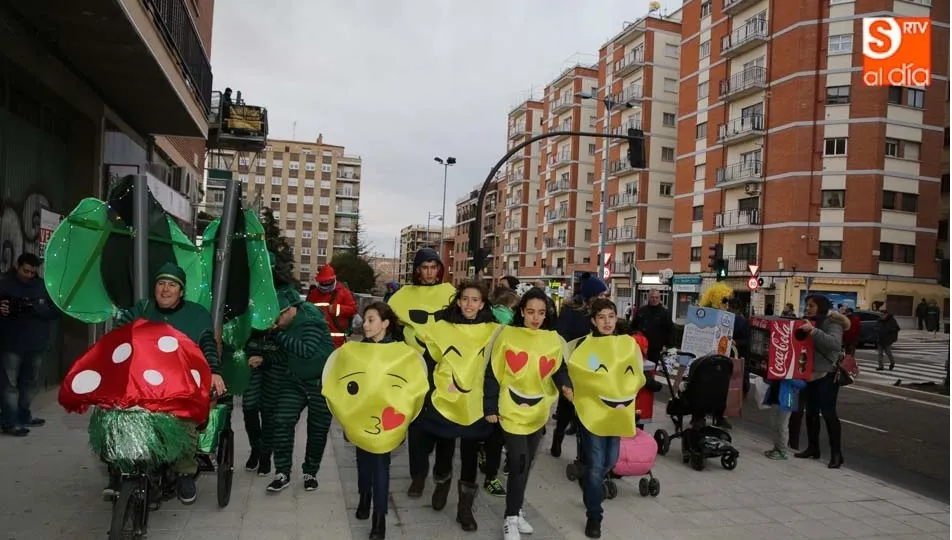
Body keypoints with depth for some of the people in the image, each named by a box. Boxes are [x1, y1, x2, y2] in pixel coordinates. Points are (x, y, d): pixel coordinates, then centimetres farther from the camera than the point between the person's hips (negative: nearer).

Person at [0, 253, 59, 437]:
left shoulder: (43, 286, 4)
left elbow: (55, 311, -2)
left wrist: (35, 308, -19)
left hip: (36, 344, 4)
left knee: (30, 383, 15)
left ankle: (23, 416, 29)